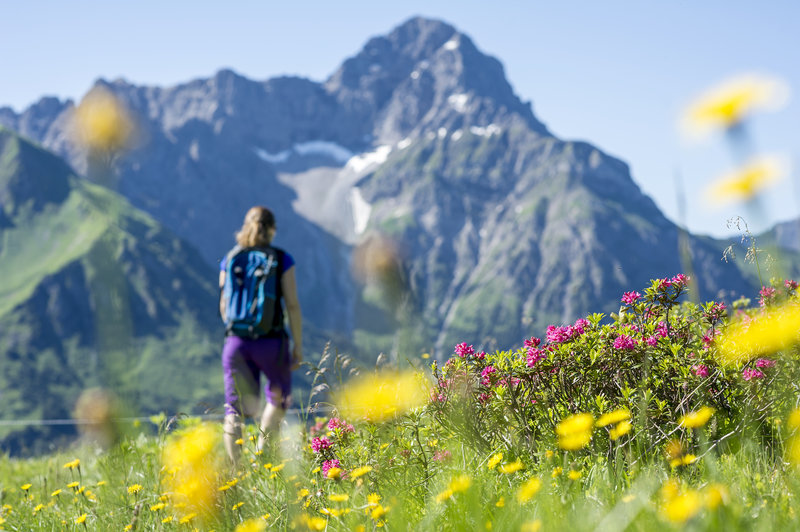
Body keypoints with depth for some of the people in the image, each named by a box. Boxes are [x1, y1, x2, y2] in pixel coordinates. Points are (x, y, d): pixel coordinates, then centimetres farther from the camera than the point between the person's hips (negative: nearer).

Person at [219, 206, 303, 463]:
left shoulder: (229, 259, 6)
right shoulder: (282, 259, -2)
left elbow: (224, 306, 10)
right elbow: (292, 305, -6)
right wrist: (298, 346, 0)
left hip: (237, 342, 2)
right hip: (271, 342, -2)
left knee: (235, 409, 6)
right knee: (278, 398, 24)